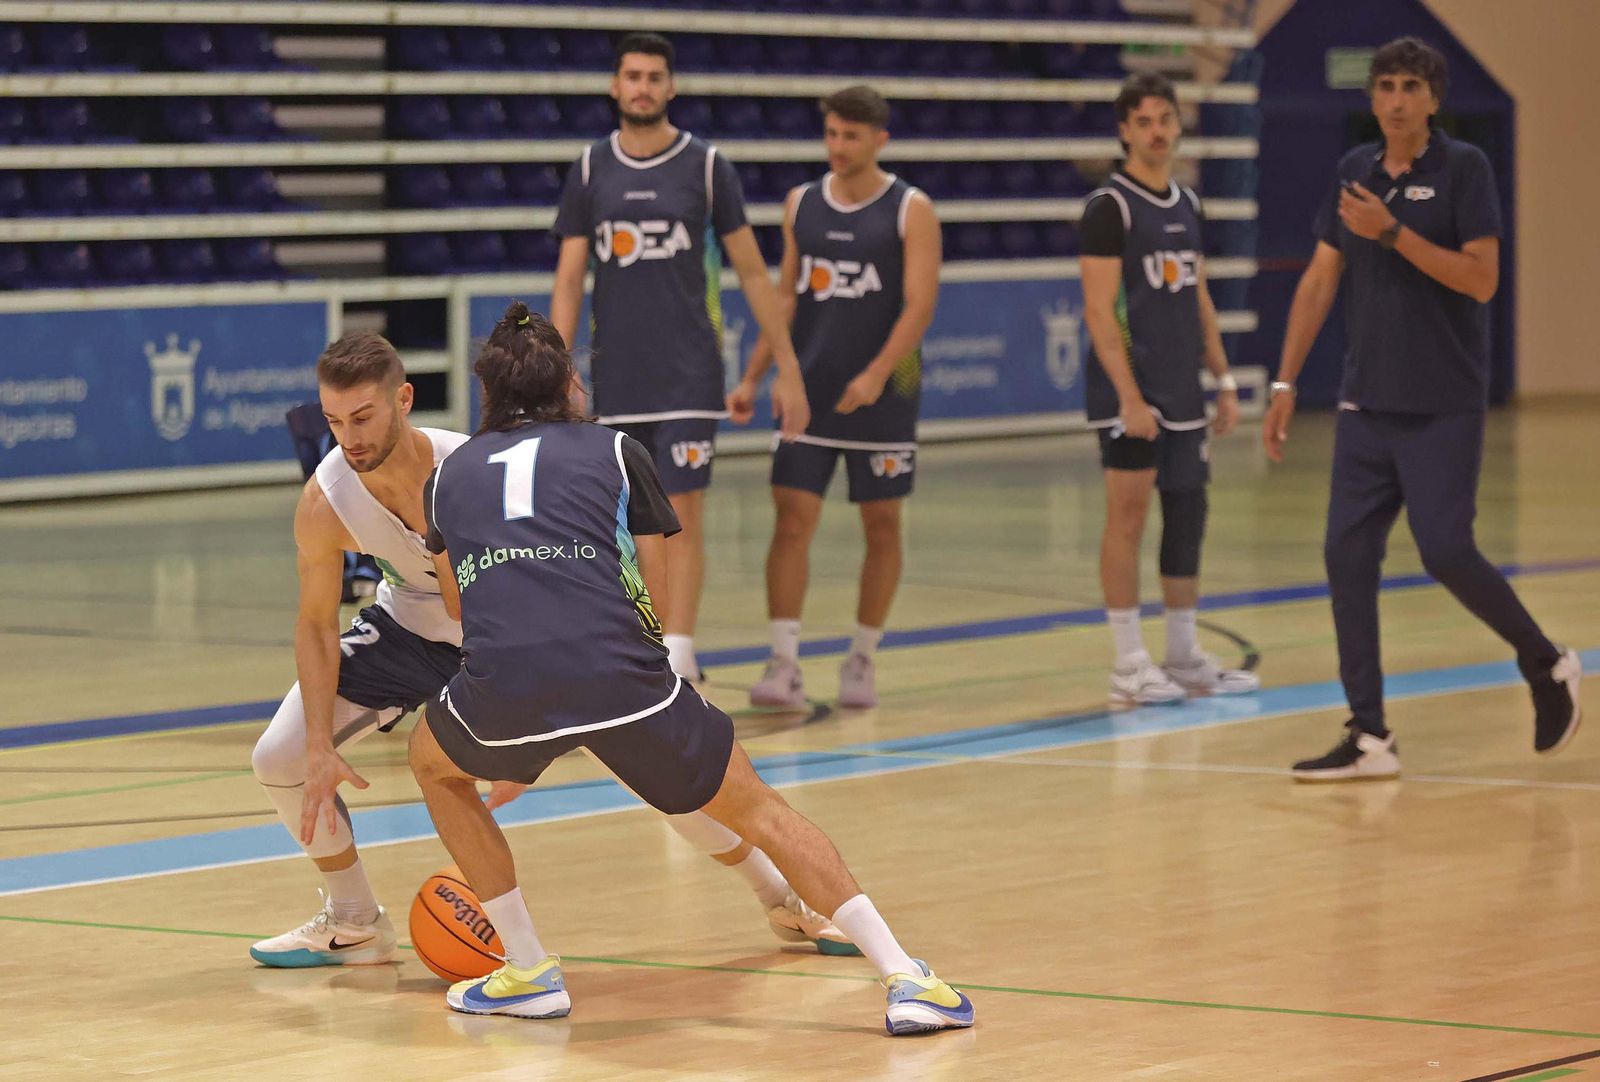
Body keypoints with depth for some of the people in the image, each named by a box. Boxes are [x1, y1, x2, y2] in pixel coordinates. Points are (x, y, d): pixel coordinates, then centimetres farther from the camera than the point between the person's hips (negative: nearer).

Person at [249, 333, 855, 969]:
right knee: (280, 760, -9)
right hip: (410, 625, 3)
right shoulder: (324, 503, -28)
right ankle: (353, 924, 13)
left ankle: (783, 900, 12)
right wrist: (320, 749, -20)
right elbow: (317, 625, -12)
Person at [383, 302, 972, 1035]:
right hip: (620, 672, 0)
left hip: (501, 689, 1)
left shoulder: (448, 476, 26)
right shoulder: (614, 452, 21)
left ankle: (528, 972, 28)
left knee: (434, 762, 34)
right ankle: (904, 980, 7)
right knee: (758, 810, 16)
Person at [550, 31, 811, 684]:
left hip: (688, 376, -3)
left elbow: (752, 272, 2)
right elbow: (568, 280, 5)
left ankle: (677, 667, -13)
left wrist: (788, 369, -1)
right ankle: (665, 647, 21)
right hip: (617, 378, 3)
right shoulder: (590, 171, 6)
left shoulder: (705, 166, -1)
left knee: (682, 518, -10)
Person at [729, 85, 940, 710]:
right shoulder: (802, 205, 8)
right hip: (808, 394, 3)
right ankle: (784, 666, -7)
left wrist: (877, 374, -24)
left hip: (882, 396, -2)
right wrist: (753, 377, 3)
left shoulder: (910, 211, -4)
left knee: (882, 527, 5)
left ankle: (861, 660, 17)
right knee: (792, 521, -7)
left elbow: (920, 304, -11)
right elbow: (786, 298, 12)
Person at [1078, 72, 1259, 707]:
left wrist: (1223, 381, 15)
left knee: (1188, 515, 10)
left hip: (1182, 392, 8)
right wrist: (1129, 396, -20)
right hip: (1131, 395, -8)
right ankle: (1129, 666, -4)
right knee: (1128, 515, -7)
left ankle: (1184, 657, 18)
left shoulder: (1187, 205, 14)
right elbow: (1099, 310, -14)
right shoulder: (1110, 207, -8)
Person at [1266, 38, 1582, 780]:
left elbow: (1481, 279, -15)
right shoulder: (1355, 172, 9)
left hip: (1444, 406, -5)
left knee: (1447, 553, -11)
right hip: (1367, 404, 5)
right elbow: (1319, 281, 12)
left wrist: (1392, 231, -21)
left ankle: (1548, 667, 15)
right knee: (1346, 556, -3)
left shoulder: (1462, 168, -6)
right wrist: (1286, 384, 8)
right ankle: (1370, 737, 1)